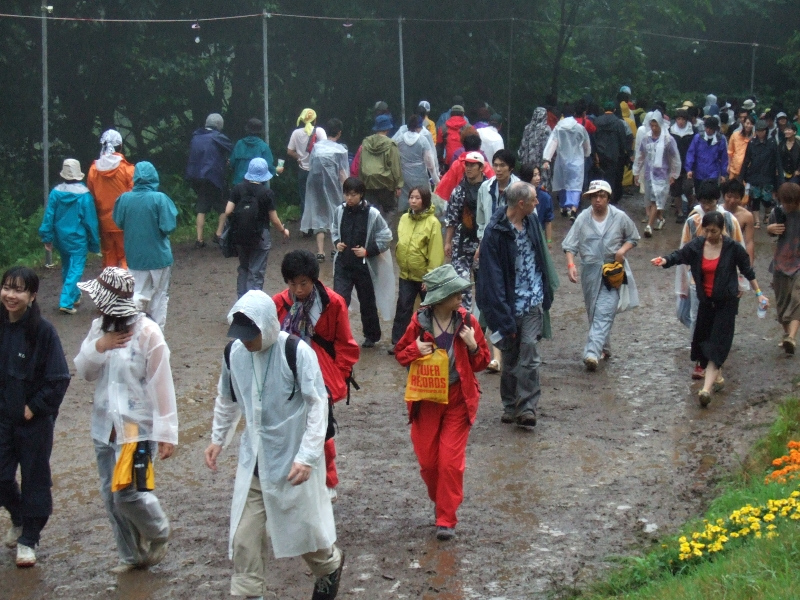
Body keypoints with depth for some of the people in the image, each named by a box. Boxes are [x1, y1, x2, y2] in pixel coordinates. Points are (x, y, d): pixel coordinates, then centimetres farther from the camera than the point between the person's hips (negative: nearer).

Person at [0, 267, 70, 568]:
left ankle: (28, 540, 22)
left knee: (34, 479, 8)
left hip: (34, 420, -4)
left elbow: (59, 379, -13)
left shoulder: (43, 331, -15)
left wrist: (35, 407, -13)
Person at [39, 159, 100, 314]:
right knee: (76, 269, -2)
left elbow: (49, 217, -5)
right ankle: (66, 302, -12)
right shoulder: (84, 195, -14)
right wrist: (94, 242, 0)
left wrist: (47, 237, 3)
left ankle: (74, 295, 36)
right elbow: (90, 220, -8)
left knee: (67, 267, 21)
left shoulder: (55, 192, -7)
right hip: (78, 239, -4)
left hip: (61, 238, 4)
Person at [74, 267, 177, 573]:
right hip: (105, 425, 7)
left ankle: (159, 534, 17)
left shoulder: (147, 333, -15)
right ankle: (131, 554, 25)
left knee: (128, 492, -11)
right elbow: (83, 371, 7)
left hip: (137, 427, -7)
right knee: (111, 494, 10)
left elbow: (162, 385, -14)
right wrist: (98, 347, -14)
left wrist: (166, 433, -15)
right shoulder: (99, 327, 4)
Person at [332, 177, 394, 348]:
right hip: (343, 263, 2)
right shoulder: (340, 211, -3)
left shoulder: (372, 213, -15)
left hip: (364, 265, -2)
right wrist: (337, 243, -4)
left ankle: (371, 336, 33)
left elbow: (386, 237, -7)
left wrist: (367, 251, -15)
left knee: (367, 302, 14)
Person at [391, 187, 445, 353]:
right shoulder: (404, 218, 1)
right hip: (406, 274, 4)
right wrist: (401, 263, 11)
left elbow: (436, 253, -17)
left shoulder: (432, 222, -16)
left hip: (424, 276, -4)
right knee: (403, 308, 7)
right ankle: (398, 342, 15)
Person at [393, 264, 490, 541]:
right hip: (426, 399, 1)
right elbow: (400, 353, 6)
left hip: (458, 399, -1)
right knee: (427, 460, 7)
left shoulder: (467, 321, -5)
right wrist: (415, 350, -16)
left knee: (451, 461, -5)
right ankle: (439, 501, 35)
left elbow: (482, 362, 3)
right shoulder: (419, 321, -7)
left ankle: (447, 519, 4)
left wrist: (473, 346, -18)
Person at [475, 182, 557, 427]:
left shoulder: (532, 223, 5)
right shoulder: (496, 232, -14)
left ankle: (527, 407, -7)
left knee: (529, 352, -8)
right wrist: (503, 315, -19)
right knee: (510, 358, 10)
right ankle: (510, 406, 23)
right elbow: (493, 277, -15)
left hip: (533, 303, 3)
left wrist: (546, 291, 15)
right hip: (510, 305, -3)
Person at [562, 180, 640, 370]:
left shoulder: (620, 217, -2)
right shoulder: (583, 218, -1)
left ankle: (592, 353, -22)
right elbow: (570, 245, -1)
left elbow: (633, 238, 11)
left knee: (604, 312, -14)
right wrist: (571, 264, -17)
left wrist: (623, 250, -9)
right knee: (594, 313, 11)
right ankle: (604, 348, 30)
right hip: (590, 271, 2)